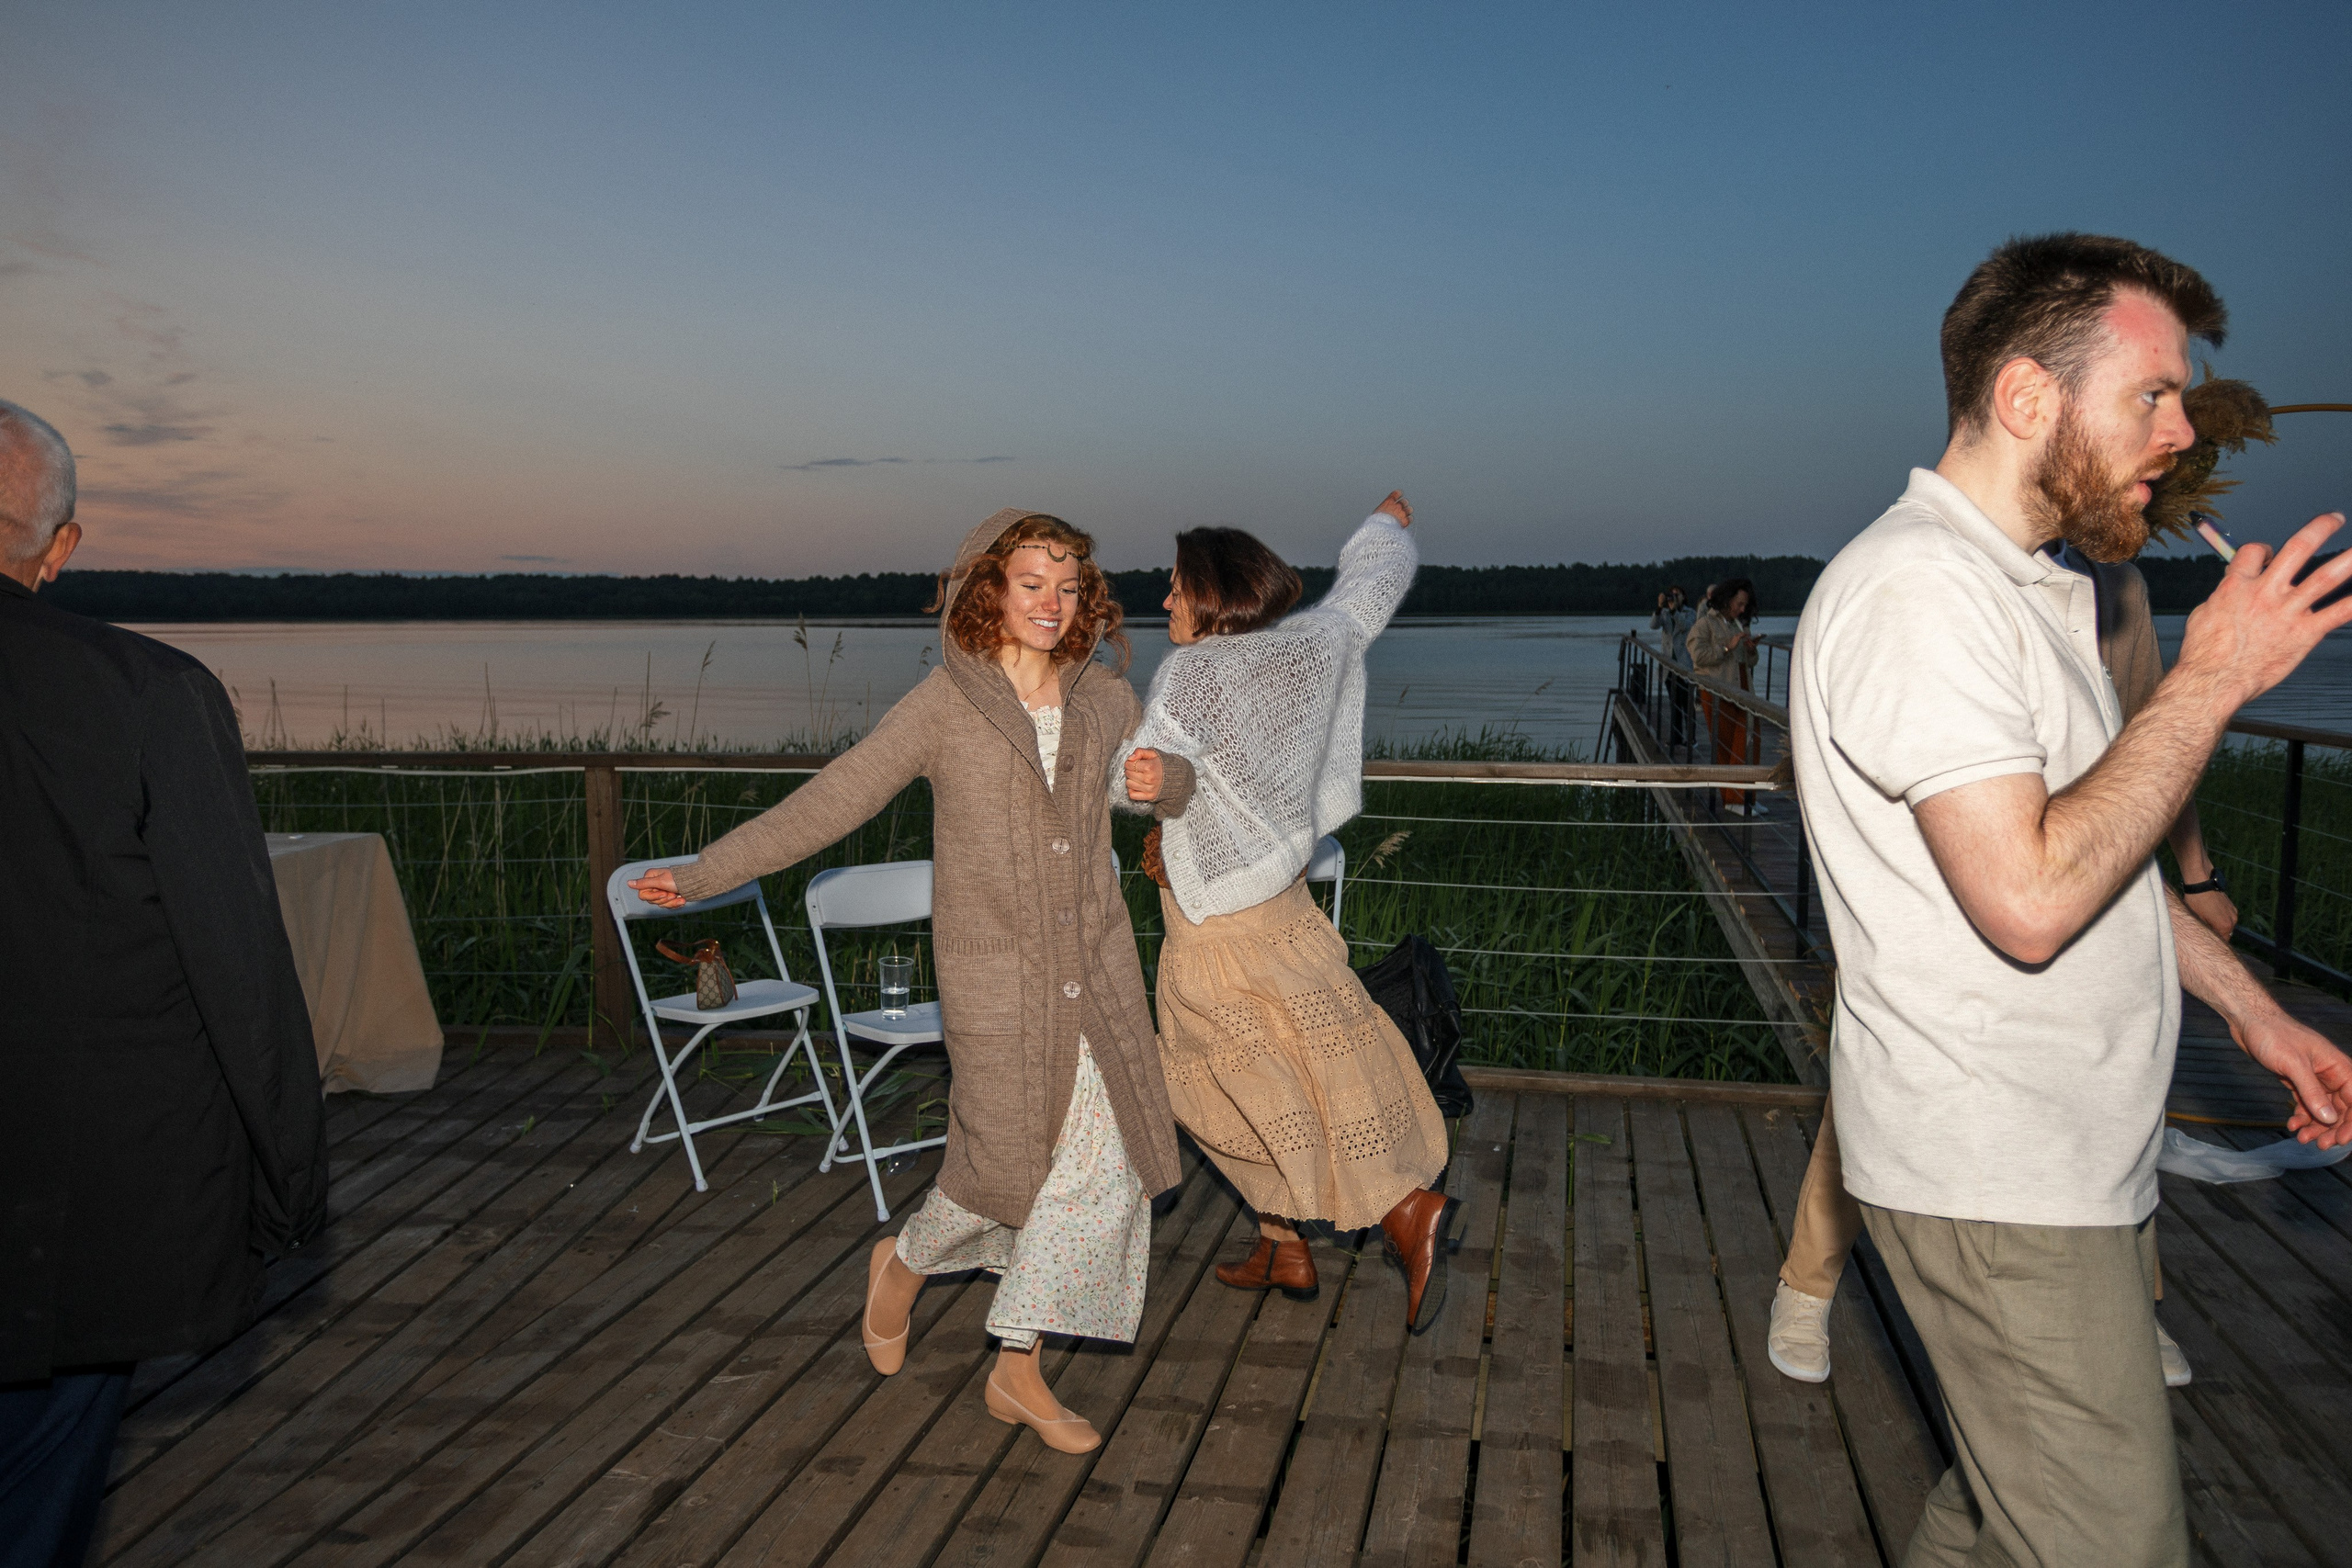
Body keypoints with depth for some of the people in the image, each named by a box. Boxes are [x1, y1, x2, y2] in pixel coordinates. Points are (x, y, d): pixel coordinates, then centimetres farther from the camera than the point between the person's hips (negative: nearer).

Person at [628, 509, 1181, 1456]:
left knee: (1099, 1158, 3)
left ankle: (1017, 1370, 21)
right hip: (996, 976, -4)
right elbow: (828, 803, -6)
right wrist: (703, 875, -7)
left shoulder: (1106, 702, 6)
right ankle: (904, 1262, 35)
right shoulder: (942, 707, -6)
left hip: (1098, 968, 5)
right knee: (1007, 1164, 0)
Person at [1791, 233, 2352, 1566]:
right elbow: (2030, 895, -27)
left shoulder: (2025, 589, 16)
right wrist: (2213, 681, -18)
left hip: (2081, 1156, 10)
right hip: (1999, 1184, -10)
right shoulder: (1918, 587, -19)